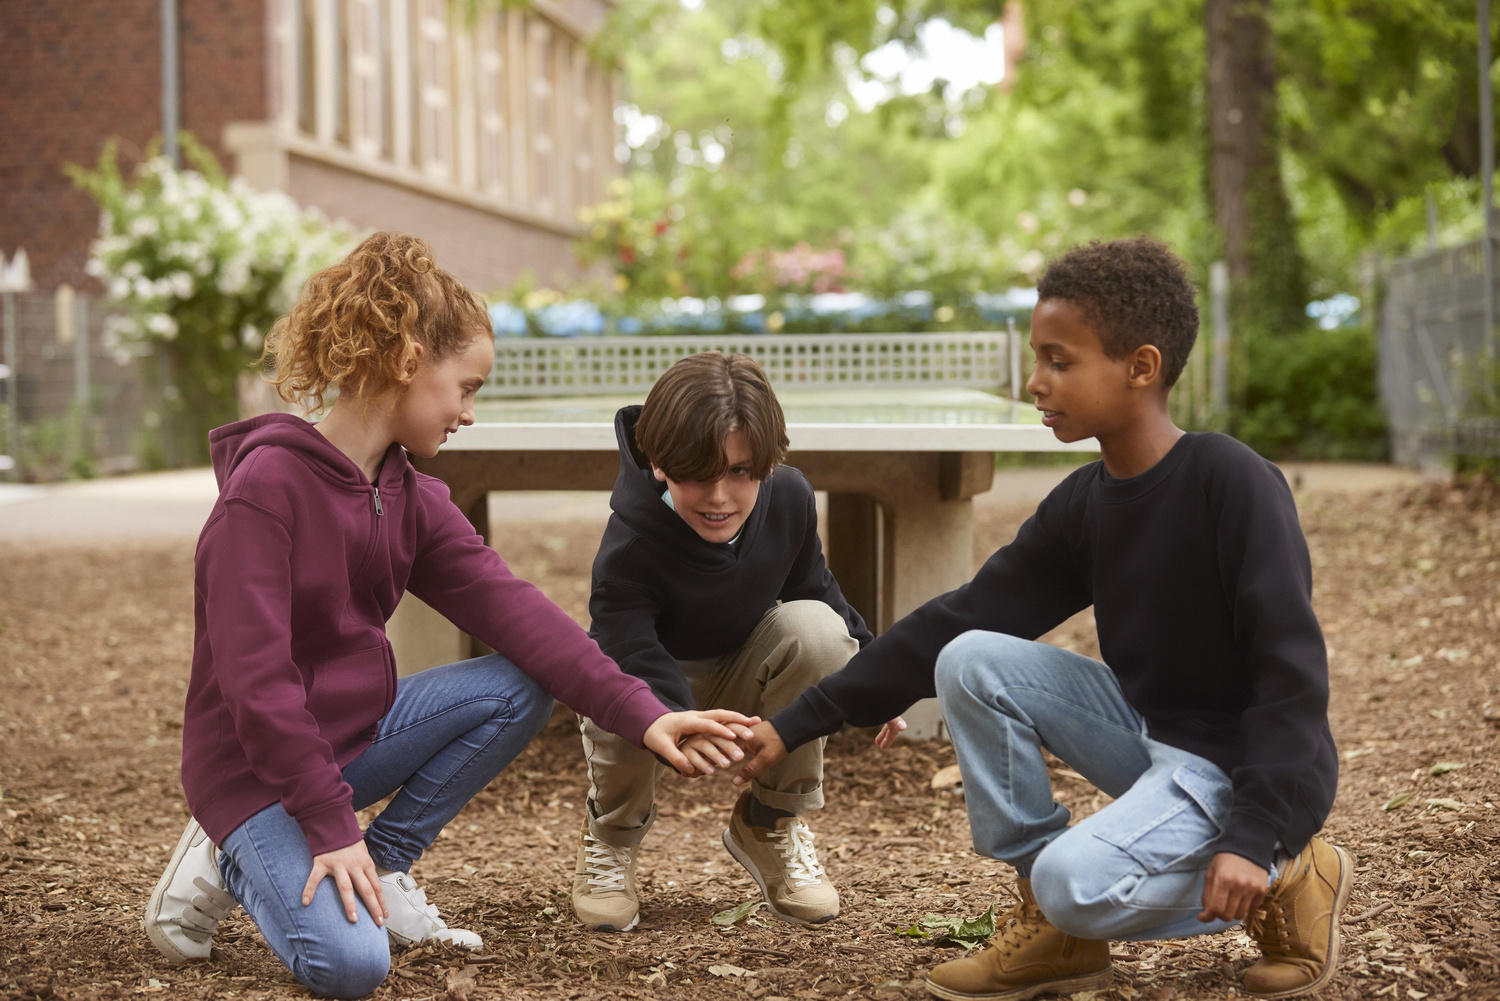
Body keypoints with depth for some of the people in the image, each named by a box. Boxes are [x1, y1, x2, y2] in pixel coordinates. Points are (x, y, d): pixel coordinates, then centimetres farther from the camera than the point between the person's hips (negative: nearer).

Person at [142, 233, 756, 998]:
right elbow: (256, 677, -24)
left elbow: (509, 609, -8)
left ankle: (385, 867, 3)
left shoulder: (412, 498, 2)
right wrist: (332, 826, -24)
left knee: (520, 686, -11)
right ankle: (234, 863, 4)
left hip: (355, 734, 8)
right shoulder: (266, 488, -21)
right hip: (257, 765, -7)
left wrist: (639, 712, -20)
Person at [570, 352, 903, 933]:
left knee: (817, 629, -28)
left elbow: (813, 589, 3)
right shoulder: (631, 542, -31)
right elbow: (629, 651, -44)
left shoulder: (789, 499, -16)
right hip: (654, 685, -3)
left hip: (743, 680, 4)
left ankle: (771, 824, -6)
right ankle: (611, 834, 2)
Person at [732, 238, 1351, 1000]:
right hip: (1147, 731, 7)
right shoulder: (1081, 505, 1)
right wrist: (796, 726, 0)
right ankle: (1052, 933, 0)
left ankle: (1290, 875, -1)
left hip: (1241, 759, -7)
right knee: (971, 660, -9)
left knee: (1077, 883, -29)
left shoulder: (1232, 483, -20)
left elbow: (1293, 670, -22)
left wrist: (1255, 837, -28)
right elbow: (955, 621, 3)